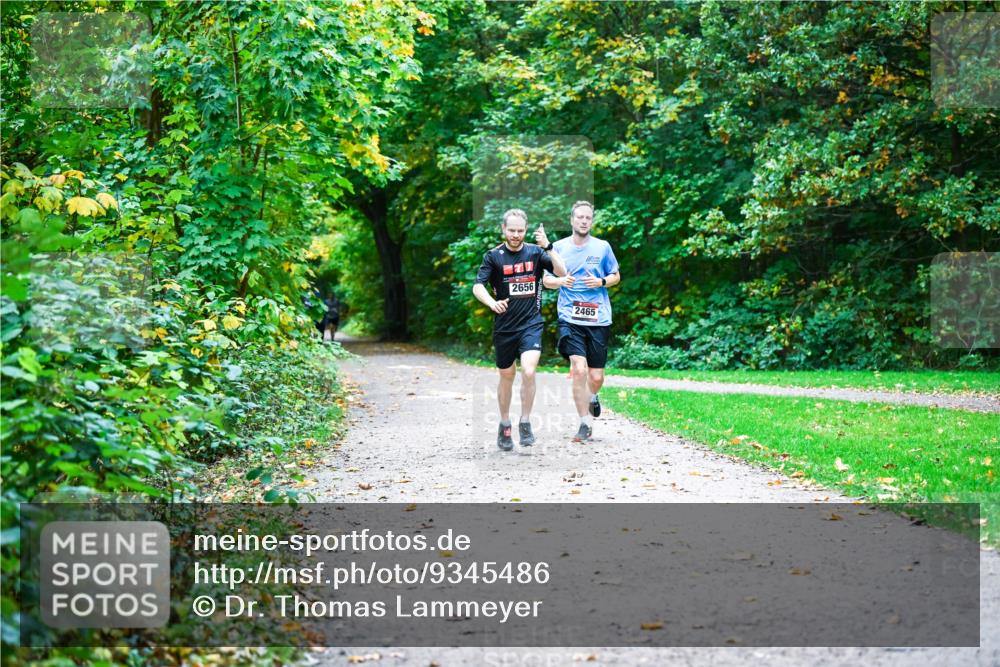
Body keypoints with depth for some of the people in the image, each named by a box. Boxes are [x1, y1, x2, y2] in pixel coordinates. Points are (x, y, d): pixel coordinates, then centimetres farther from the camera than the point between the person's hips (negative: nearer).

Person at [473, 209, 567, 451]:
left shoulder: (535, 252, 2)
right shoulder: (494, 256, -2)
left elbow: (562, 272, -8)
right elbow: (478, 286, -11)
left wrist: (547, 246, -21)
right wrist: (492, 303, -31)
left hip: (531, 324, -1)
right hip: (504, 326, 1)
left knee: (528, 371, -20)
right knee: (507, 376, 13)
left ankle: (525, 422, -3)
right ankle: (504, 424, 31)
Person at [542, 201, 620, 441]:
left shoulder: (602, 247, 5)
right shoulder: (559, 247, 4)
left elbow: (616, 276, 14)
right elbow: (546, 280, 11)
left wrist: (601, 282, -7)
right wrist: (560, 281, -11)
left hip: (599, 319, 1)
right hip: (570, 319, -1)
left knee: (596, 377, 5)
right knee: (579, 369, -17)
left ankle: (591, 397, 42)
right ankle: (585, 424, -5)